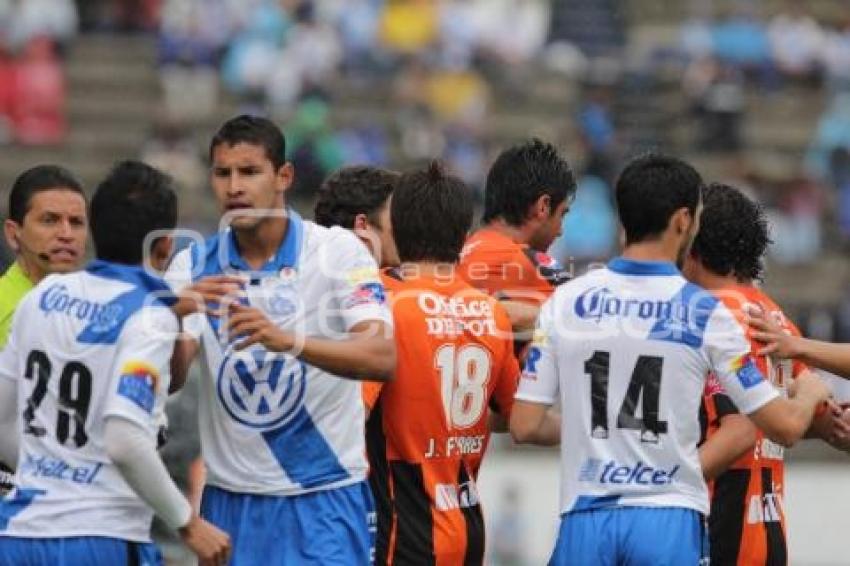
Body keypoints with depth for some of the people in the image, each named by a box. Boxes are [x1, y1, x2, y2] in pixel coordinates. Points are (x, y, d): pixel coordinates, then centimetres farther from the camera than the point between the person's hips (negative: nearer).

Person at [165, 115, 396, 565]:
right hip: (231, 500, 3)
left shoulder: (337, 252, -7)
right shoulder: (195, 265, 3)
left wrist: (289, 341, -36)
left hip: (324, 498, -3)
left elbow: (382, 358, -20)